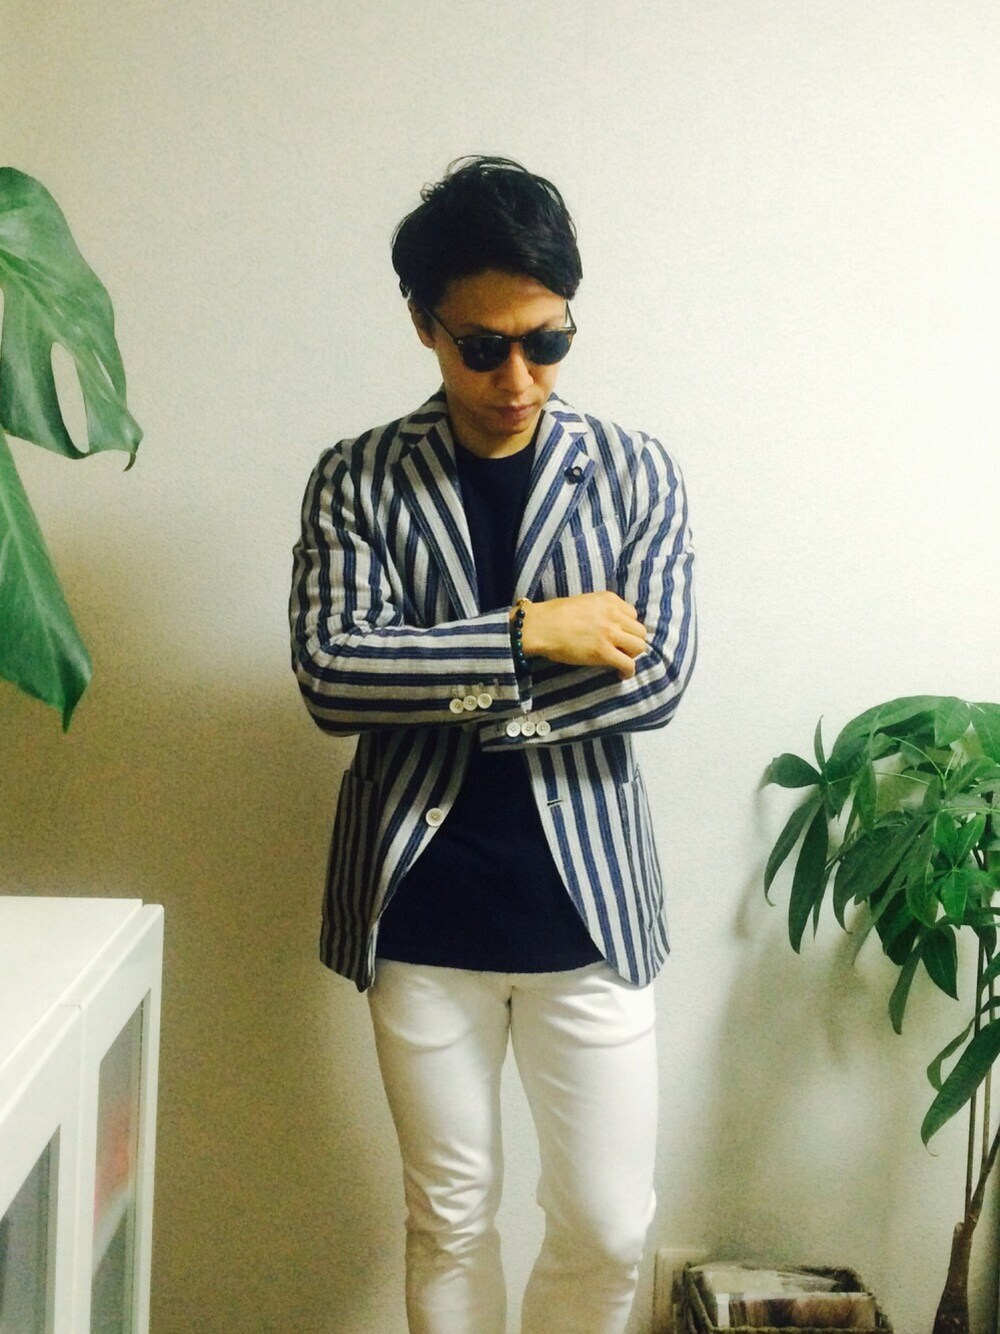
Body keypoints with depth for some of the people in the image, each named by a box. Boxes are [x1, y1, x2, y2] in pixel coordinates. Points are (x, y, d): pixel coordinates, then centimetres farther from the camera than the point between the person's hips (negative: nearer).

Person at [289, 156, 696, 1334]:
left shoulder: (636, 476, 1)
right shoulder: (356, 482, -1)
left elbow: (655, 676, -10)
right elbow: (331, 675, -13)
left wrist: (438, 692, -14)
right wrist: (528, 634, -18)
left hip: (587, 904, 1)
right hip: (420, 913, 0)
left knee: (608, 1229, 9)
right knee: (450, 1217, 15)